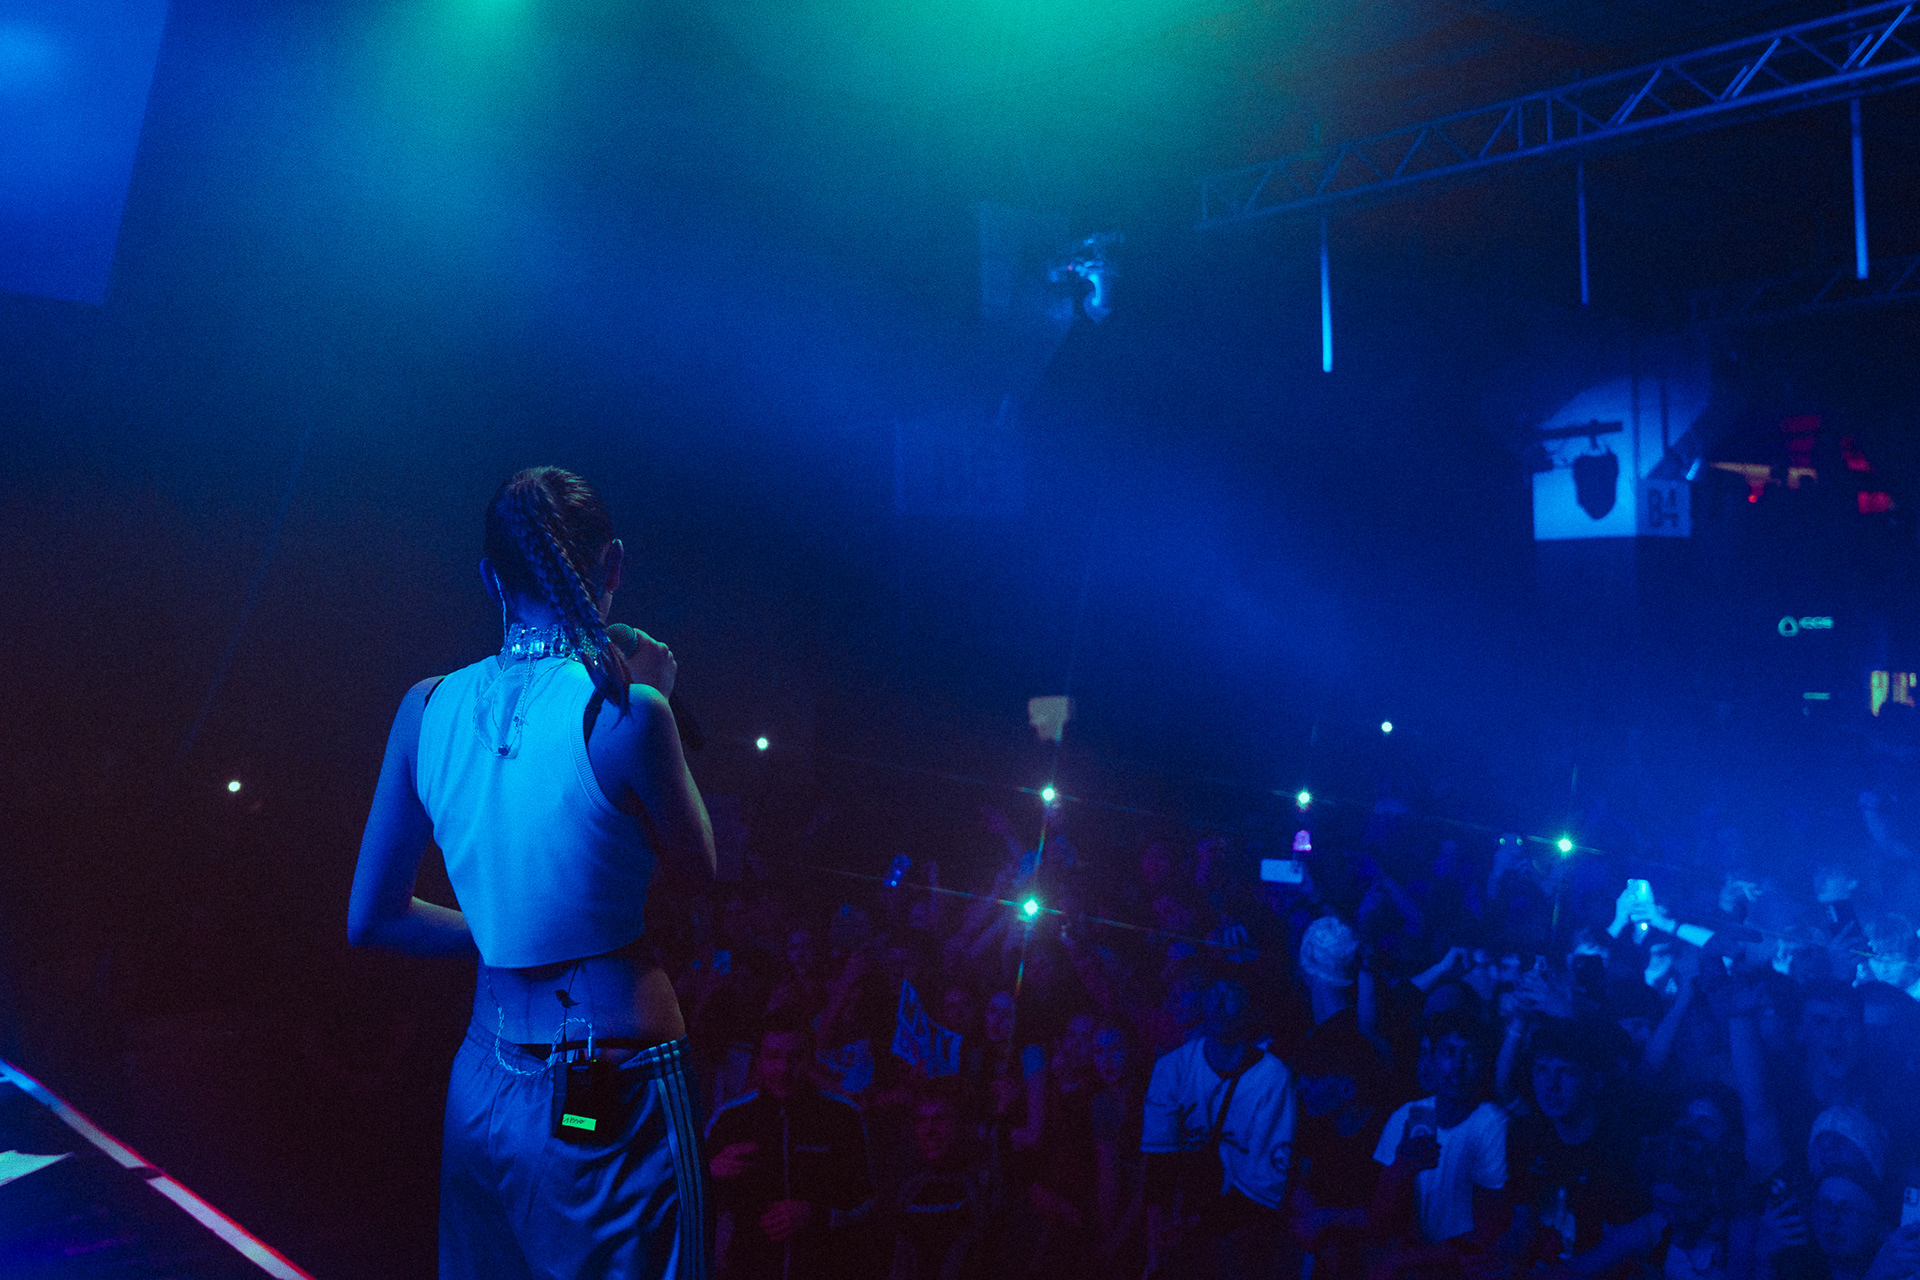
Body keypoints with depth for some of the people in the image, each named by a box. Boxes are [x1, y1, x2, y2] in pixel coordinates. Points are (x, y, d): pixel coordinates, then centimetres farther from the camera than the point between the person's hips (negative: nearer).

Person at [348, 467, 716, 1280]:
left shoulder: (428, 707, -2)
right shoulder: (620, 709, -18)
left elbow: (370, 920, 7)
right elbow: (697, 869, 0)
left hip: (481, 1084, 6)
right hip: (611, 1097, -5)